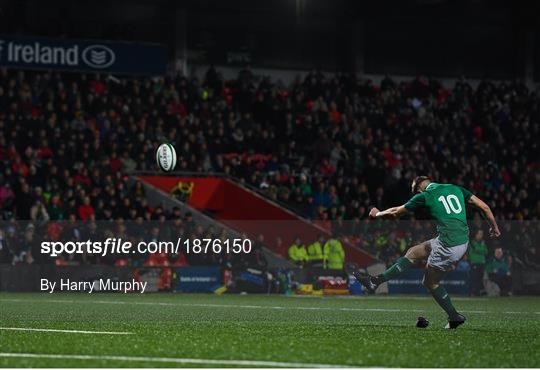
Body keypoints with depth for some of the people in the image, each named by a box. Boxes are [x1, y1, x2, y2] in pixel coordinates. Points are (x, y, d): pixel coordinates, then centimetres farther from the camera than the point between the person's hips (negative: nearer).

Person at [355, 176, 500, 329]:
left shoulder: (425, 196, -1)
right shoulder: (456, 189, 11)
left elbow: (396, 212, 11)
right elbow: (484, 207, 9)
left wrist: (377, 214, 29)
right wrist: (494, 227, 25)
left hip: (448, 246, -7)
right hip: (464, 241, 7)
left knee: (430, 282, 15)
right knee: (413, 252, 19)